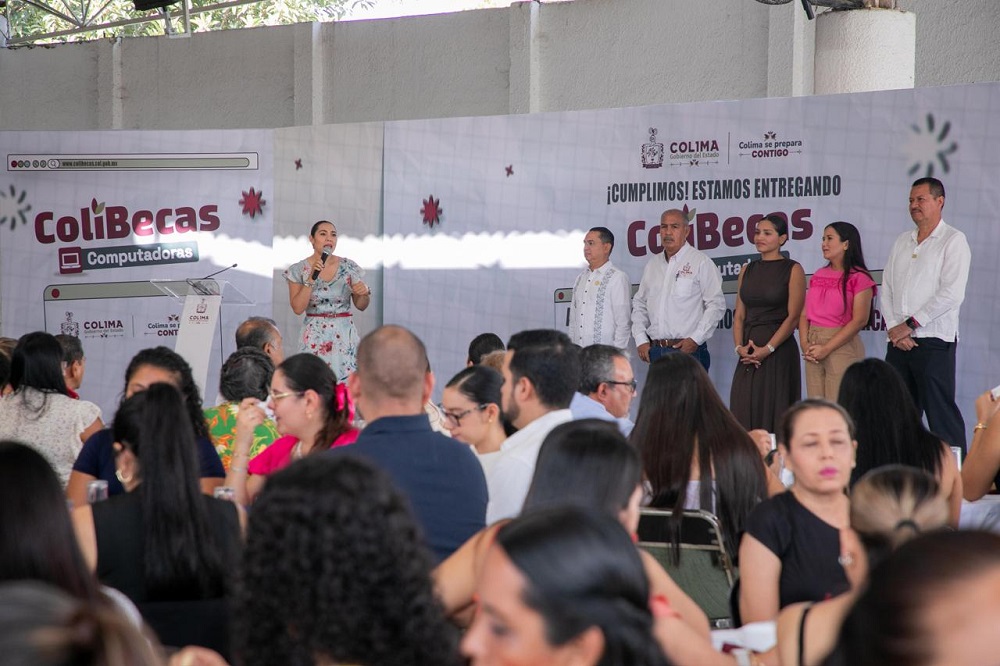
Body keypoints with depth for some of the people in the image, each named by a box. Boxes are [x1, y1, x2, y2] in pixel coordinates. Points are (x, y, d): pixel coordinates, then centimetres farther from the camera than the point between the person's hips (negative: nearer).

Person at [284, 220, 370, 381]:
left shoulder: (349, 267, 4)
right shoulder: (299, 270, 0)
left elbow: (361, 306, 10)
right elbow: (298, 308, -8)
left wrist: (365, 292, -12)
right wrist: (311, 278, -14)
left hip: (345, 334, 2)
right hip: (315, 337, -2)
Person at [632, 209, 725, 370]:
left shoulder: (700, 262, 0)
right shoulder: (652, 265, 17)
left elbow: (716, 305, -6)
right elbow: (639, 304, 21)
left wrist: (695, 339, -13)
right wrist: (641, 340, 8)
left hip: (688, 349, -5)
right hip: (655, 351, 5)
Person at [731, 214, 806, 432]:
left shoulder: (792, 270, -1)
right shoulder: (747, 270, 14)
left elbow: (793, 317, -8)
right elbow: (739, 314, 12)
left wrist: (767, 349, -14)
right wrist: (739, 347, -4)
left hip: (778, 351, -5)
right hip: (748, 355, 5)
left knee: (774, 412, -5)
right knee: (744, 411, 1)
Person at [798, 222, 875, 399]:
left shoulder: (859, 278, -3)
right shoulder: (818, 276, 17)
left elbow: (859, 320, -12)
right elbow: (805, 314, 13)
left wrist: (827, 348, -15)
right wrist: (805, 344, -5)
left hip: (842, 347, -6)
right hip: (814, 348, 6)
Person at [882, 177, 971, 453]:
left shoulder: (953, 241, -2)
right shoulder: (902, 242, 18)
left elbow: (951, 294, -12)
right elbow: (886, 288, 13)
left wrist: (910, 324, -12)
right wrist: (893, 328, -3)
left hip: (934, 341, -6)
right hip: (899, 342, 6)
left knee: (941, 414, -8)